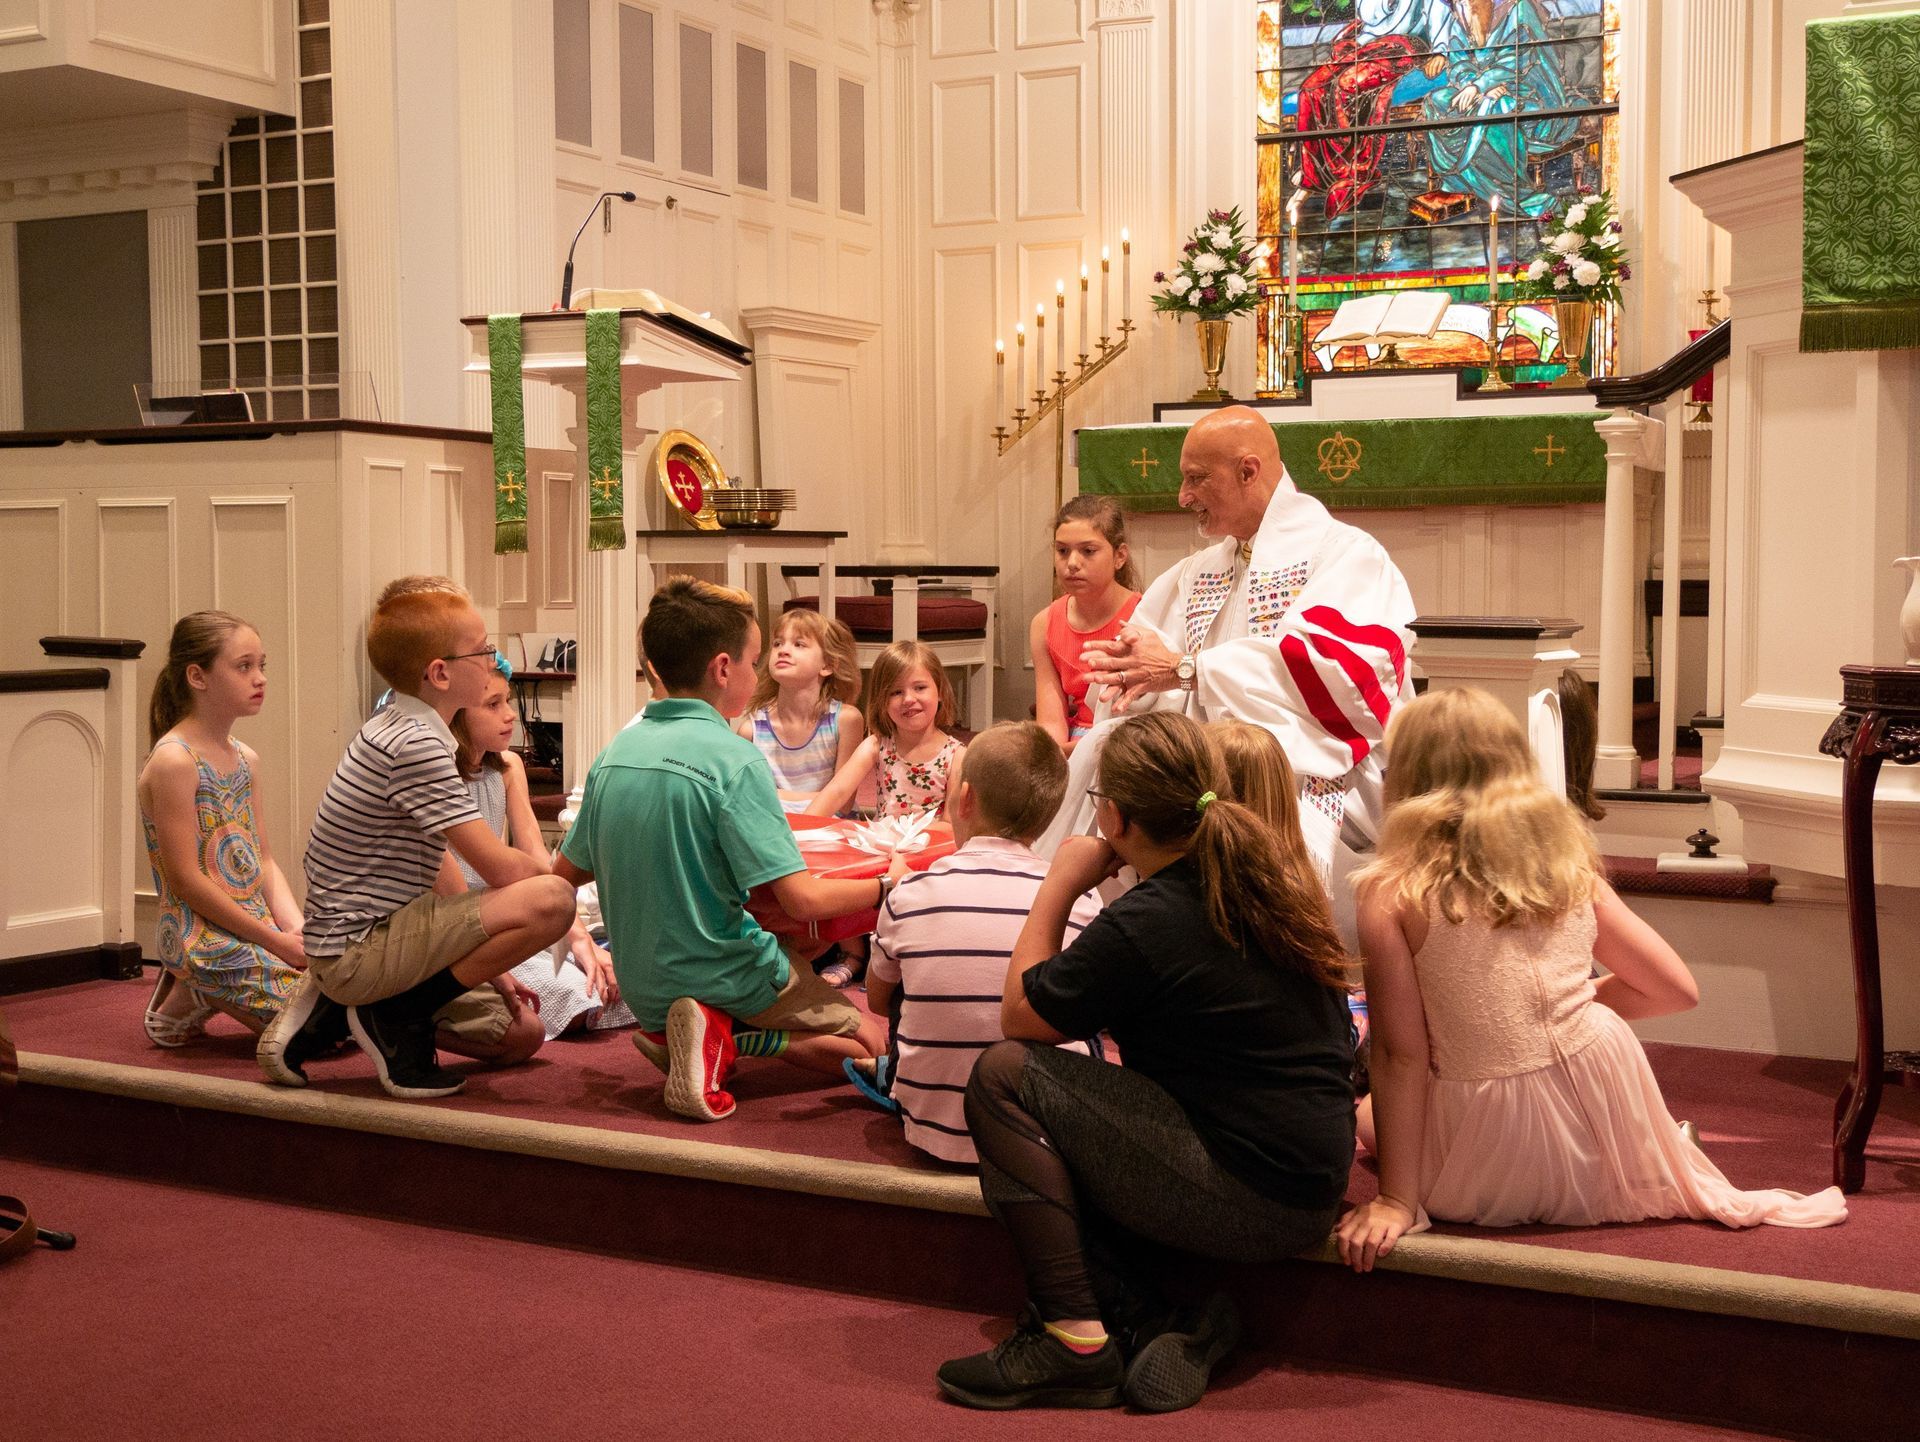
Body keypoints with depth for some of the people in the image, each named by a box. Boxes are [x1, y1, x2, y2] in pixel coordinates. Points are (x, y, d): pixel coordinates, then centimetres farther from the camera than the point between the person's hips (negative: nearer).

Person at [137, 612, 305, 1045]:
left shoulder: (245, 759, 11)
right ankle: (186, 1001, 1)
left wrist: (297, 930, -5)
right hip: (206, 939, -8)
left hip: (257, 925, 8)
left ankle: (208, 995, 13)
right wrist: (276, 941, -16)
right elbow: (185, 879, -18)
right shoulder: (173, 761, -15)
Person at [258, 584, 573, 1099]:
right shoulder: (417, 745, -19)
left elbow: (433, 872, 17)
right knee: (549, 900, -25)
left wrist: (491, 971, 14)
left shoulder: (395, 729, 14)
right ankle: (396, 1017, -9)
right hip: (360, 948, -10)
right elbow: (500, 868, -21)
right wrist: (552, 874, 3)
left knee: (522, 1035, 17)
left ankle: (336, 1013, 13)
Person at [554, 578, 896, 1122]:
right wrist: (886, 884, -4)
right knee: (875, 1042, 9)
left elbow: (565, 873, 11)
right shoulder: (734, 759, -19)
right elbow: (801, 900, -21)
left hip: (643, 990, 7)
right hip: (724, 984, -7)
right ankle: (731, 1037, -11)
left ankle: (671, 1034, 1)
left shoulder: (615, 752, 1)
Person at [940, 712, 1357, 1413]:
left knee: (1004, 1077, -5)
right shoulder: (1285, 885, 6)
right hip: (1314, 1194, 9)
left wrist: (1059, 884, 4)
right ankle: (1145, 1322, 5)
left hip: (1243, 1205, -9)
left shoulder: (1140, 926, -18)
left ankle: (1079, 1342, -4)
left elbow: (1017, 1016, -2)